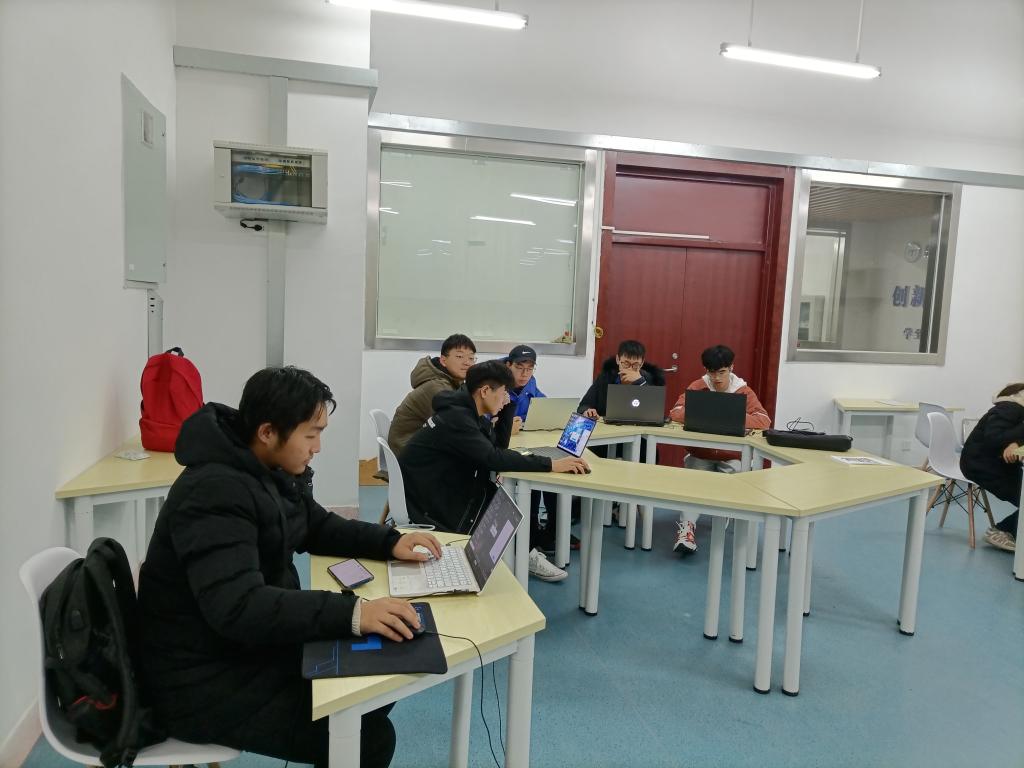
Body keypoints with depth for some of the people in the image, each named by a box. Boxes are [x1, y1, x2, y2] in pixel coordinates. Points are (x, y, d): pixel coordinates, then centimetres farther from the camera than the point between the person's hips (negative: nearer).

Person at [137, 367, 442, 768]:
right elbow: (238, 608, -37)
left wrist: (389, 542, 1)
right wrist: (352, 613, -43)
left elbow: (318, 527, 16)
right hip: (208, 679, -9)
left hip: (253, 647, 9)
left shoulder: (275, 471, 2)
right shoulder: (216, 492, -28)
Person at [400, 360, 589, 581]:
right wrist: (550, 465, -32)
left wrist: (507, 404, 0)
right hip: (425, 505, -9)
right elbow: (493, 458, -32)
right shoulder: (456, 418, -24)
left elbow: (499, 445, 9)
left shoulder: (468, 411, 4)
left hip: (444, 487, 9)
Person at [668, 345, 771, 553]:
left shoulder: (743, 391, -1)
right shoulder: (697, 387, 0)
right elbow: (675, 413, -10)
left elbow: (764, 420, -14)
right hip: (699, 455, 0)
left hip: (731, 458, 0)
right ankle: (687, 528, -38)